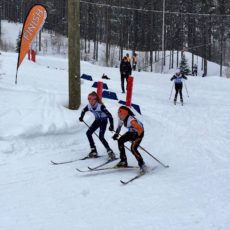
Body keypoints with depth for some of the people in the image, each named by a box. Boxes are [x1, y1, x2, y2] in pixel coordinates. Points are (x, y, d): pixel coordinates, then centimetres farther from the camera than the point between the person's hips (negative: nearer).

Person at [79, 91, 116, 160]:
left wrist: (111, 126, -37)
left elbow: (109, 115, -32)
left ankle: (110, 152, -10)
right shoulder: (89, 106, -16)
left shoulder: (101, 106, -33)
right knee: (88, 133, -2)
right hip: (97, 120, 7)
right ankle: (93, 151, 8)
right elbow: (83, 111, 10)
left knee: (101, 137, -19)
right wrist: (81, 117, 0)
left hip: (103, 121, -7)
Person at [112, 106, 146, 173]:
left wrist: (135, 138, -31)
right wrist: (116, 134, 4)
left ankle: (142, 165, -10)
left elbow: (140, 129, -37)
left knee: (133, 148, -22)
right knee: (120, 141, 1)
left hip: (138, 133, -9)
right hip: (131, 132, 9)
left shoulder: (131, 120, -36)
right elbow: (119, 126, 12)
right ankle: (123, 161, 10)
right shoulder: (122, 119, -10)